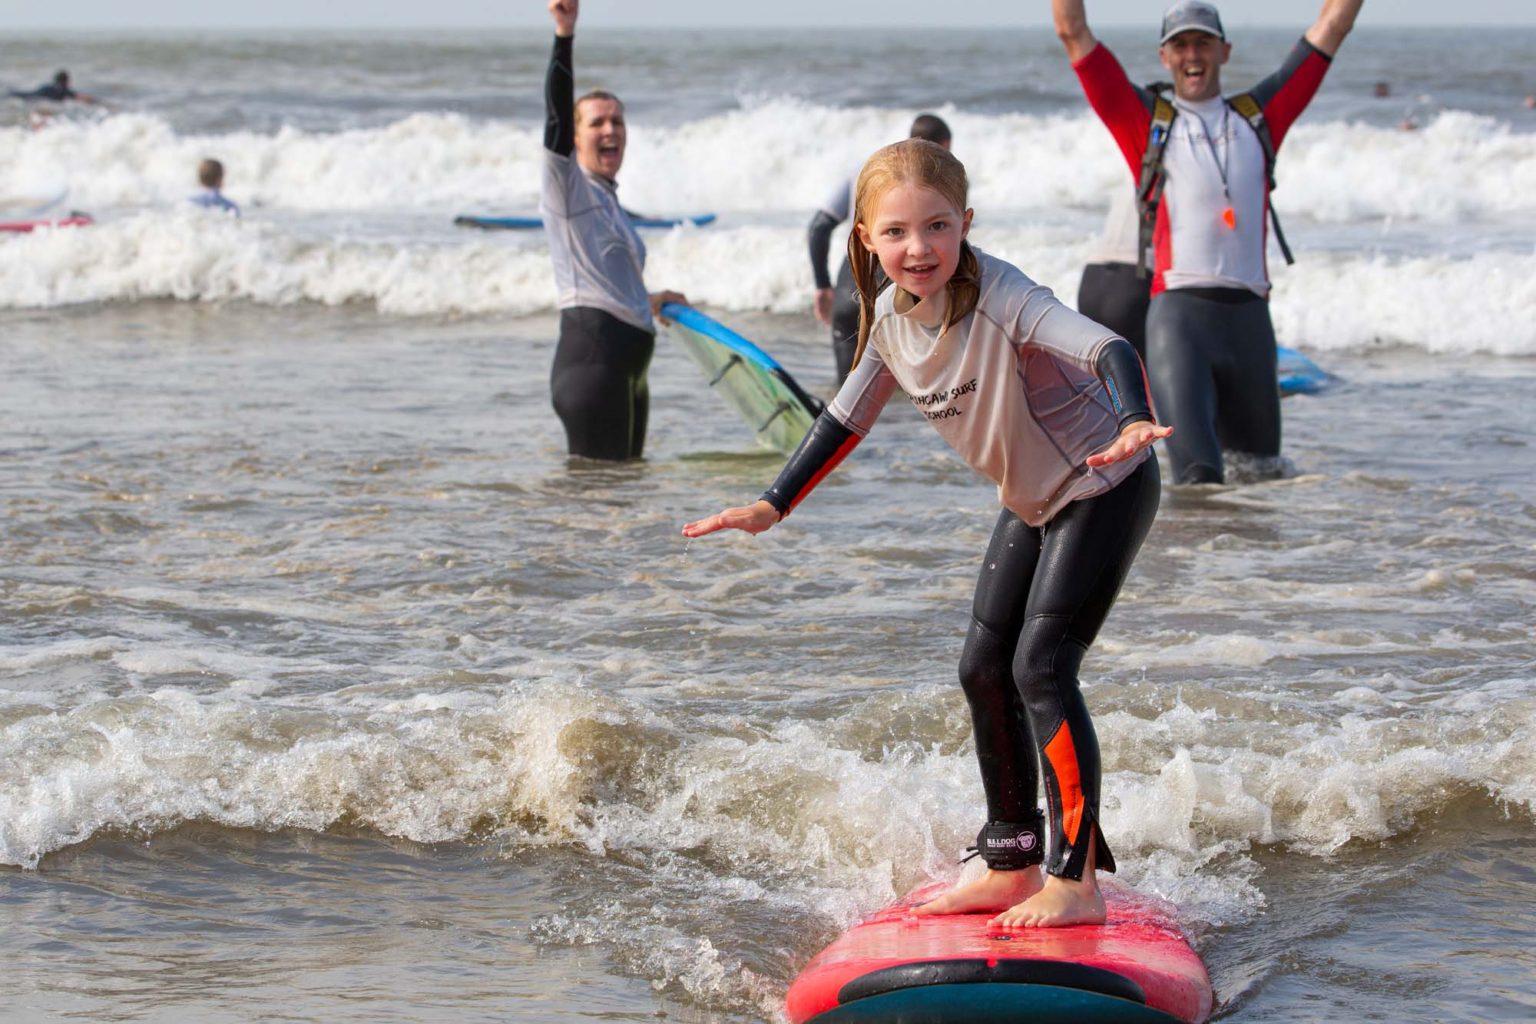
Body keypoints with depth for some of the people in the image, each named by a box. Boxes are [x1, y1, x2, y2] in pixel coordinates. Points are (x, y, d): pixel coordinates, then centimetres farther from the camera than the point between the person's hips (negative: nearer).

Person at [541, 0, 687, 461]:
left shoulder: (608, 200, 22)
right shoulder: (565, 185, -1)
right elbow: (557, 110, -17)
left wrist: (647, 301, 51)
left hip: (627, 363, 9)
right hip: (592, 356, -9)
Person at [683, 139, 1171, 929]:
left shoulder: (999, 298, -30)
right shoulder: (891, 316, -6)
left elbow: (1107, 348, -44)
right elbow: (847, 418, 9)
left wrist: (1133, 421, -64)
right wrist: (772, 506, 7)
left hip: (1103, 487, -9)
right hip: (1032, 502, 9)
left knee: (1041, 665, -17)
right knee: (985, 669, 10)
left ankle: (1076, 882, -15)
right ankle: (1012, 867, 22)